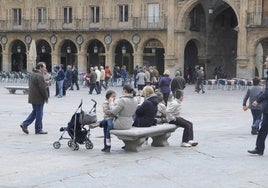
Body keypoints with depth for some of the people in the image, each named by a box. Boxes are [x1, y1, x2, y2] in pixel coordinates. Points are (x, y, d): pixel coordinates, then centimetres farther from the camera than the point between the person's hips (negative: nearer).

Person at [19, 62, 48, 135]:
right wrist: (46, 97, -10)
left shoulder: (32, 74, 13)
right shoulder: (40, 76, -19)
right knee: (39, 113, 1)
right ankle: (38, 129, 9)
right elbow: (43, 88, -21)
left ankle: (24, 124, 13)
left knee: (35, 112, 19)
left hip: (32, 98, 9)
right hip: (38, 98, -9)